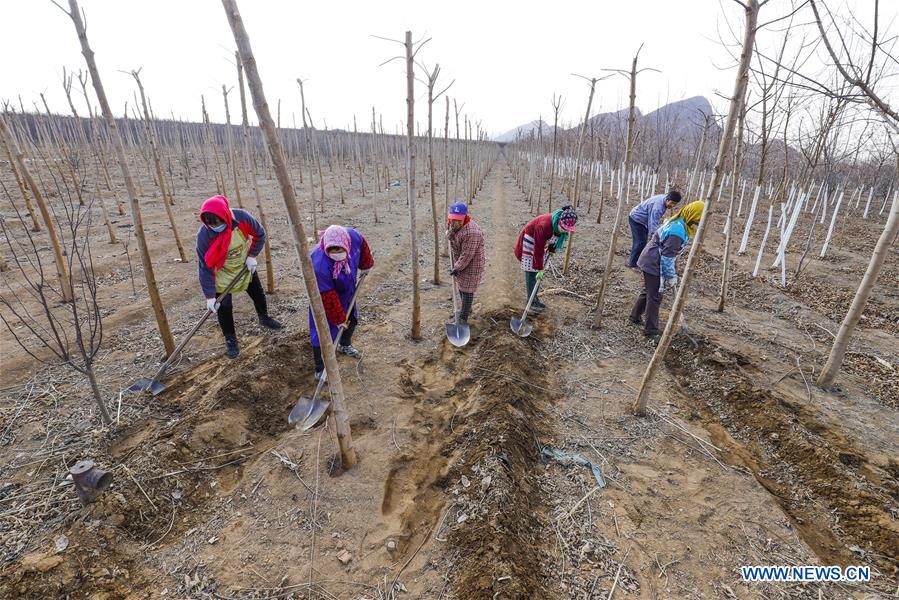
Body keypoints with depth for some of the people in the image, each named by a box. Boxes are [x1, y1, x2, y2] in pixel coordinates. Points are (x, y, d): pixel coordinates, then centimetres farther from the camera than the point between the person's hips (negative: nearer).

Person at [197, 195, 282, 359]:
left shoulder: (242, 217, -29)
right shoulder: (203, 235, -31)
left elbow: (259, 235, -8)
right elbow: (205, 267, -22)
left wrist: (252, 256, -16)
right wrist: (210, 296, -20)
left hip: (245, 265, 3)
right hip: (222, 274, -3)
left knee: (258, 293, 19)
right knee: (224, 306, -4)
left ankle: (264, 318, 48)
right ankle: (230, 340, 18)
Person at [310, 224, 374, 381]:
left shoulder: (353, 236, -31)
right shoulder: (320, 265, -43)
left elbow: (363, 246, -3)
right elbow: (328, 297, -32)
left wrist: (365, 266, 7)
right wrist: (339, 319, -22)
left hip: (347, 289, 6)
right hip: (326, 294, -6)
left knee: (351, 318, 23)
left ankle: (345, 345, 52)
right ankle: (320, 370, 11)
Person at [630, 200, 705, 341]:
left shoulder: (676, 222, 6)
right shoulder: (678, 232, -26)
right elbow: (667, 256, -23)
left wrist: (672, 274, 19)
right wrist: (671, 276, -12)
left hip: (650, 261, 10)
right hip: (653, 265, -10)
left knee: (648, 291, 22)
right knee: (655, 297, -3)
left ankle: (635, 317, 35)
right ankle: (651, 331, 5)